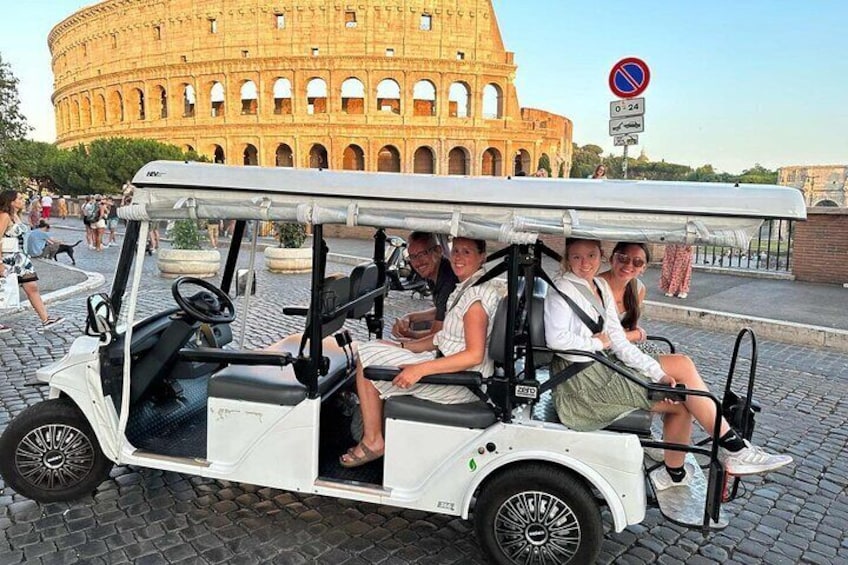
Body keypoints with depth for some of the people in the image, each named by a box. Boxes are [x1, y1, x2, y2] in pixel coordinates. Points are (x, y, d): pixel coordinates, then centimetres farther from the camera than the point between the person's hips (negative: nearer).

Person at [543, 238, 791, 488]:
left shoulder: (600, 286, 12)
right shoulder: (563, 288, -11)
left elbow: (617, 340, 5)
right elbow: (556, 338, -25)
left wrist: (658, 373, -7)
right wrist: (598, 343, -10)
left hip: (605, 364, 8)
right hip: (582, 377, -8)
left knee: (682, 364, -2)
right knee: (680, 399, -9)